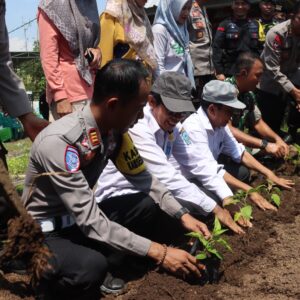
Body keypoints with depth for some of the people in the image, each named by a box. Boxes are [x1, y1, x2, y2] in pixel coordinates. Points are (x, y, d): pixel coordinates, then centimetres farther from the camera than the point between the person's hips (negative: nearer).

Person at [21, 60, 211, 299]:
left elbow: (144, 179, 5)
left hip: (80, 218, 7)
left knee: (147, 207, -8)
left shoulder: (114, 131, -9)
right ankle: (43, 279, -2)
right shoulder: (58, 142, -33)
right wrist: (158, 252, -30)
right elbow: (90, 220, -32)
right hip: (43, 234, -7)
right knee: (92, 267, -34)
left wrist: (183, 216, -4)